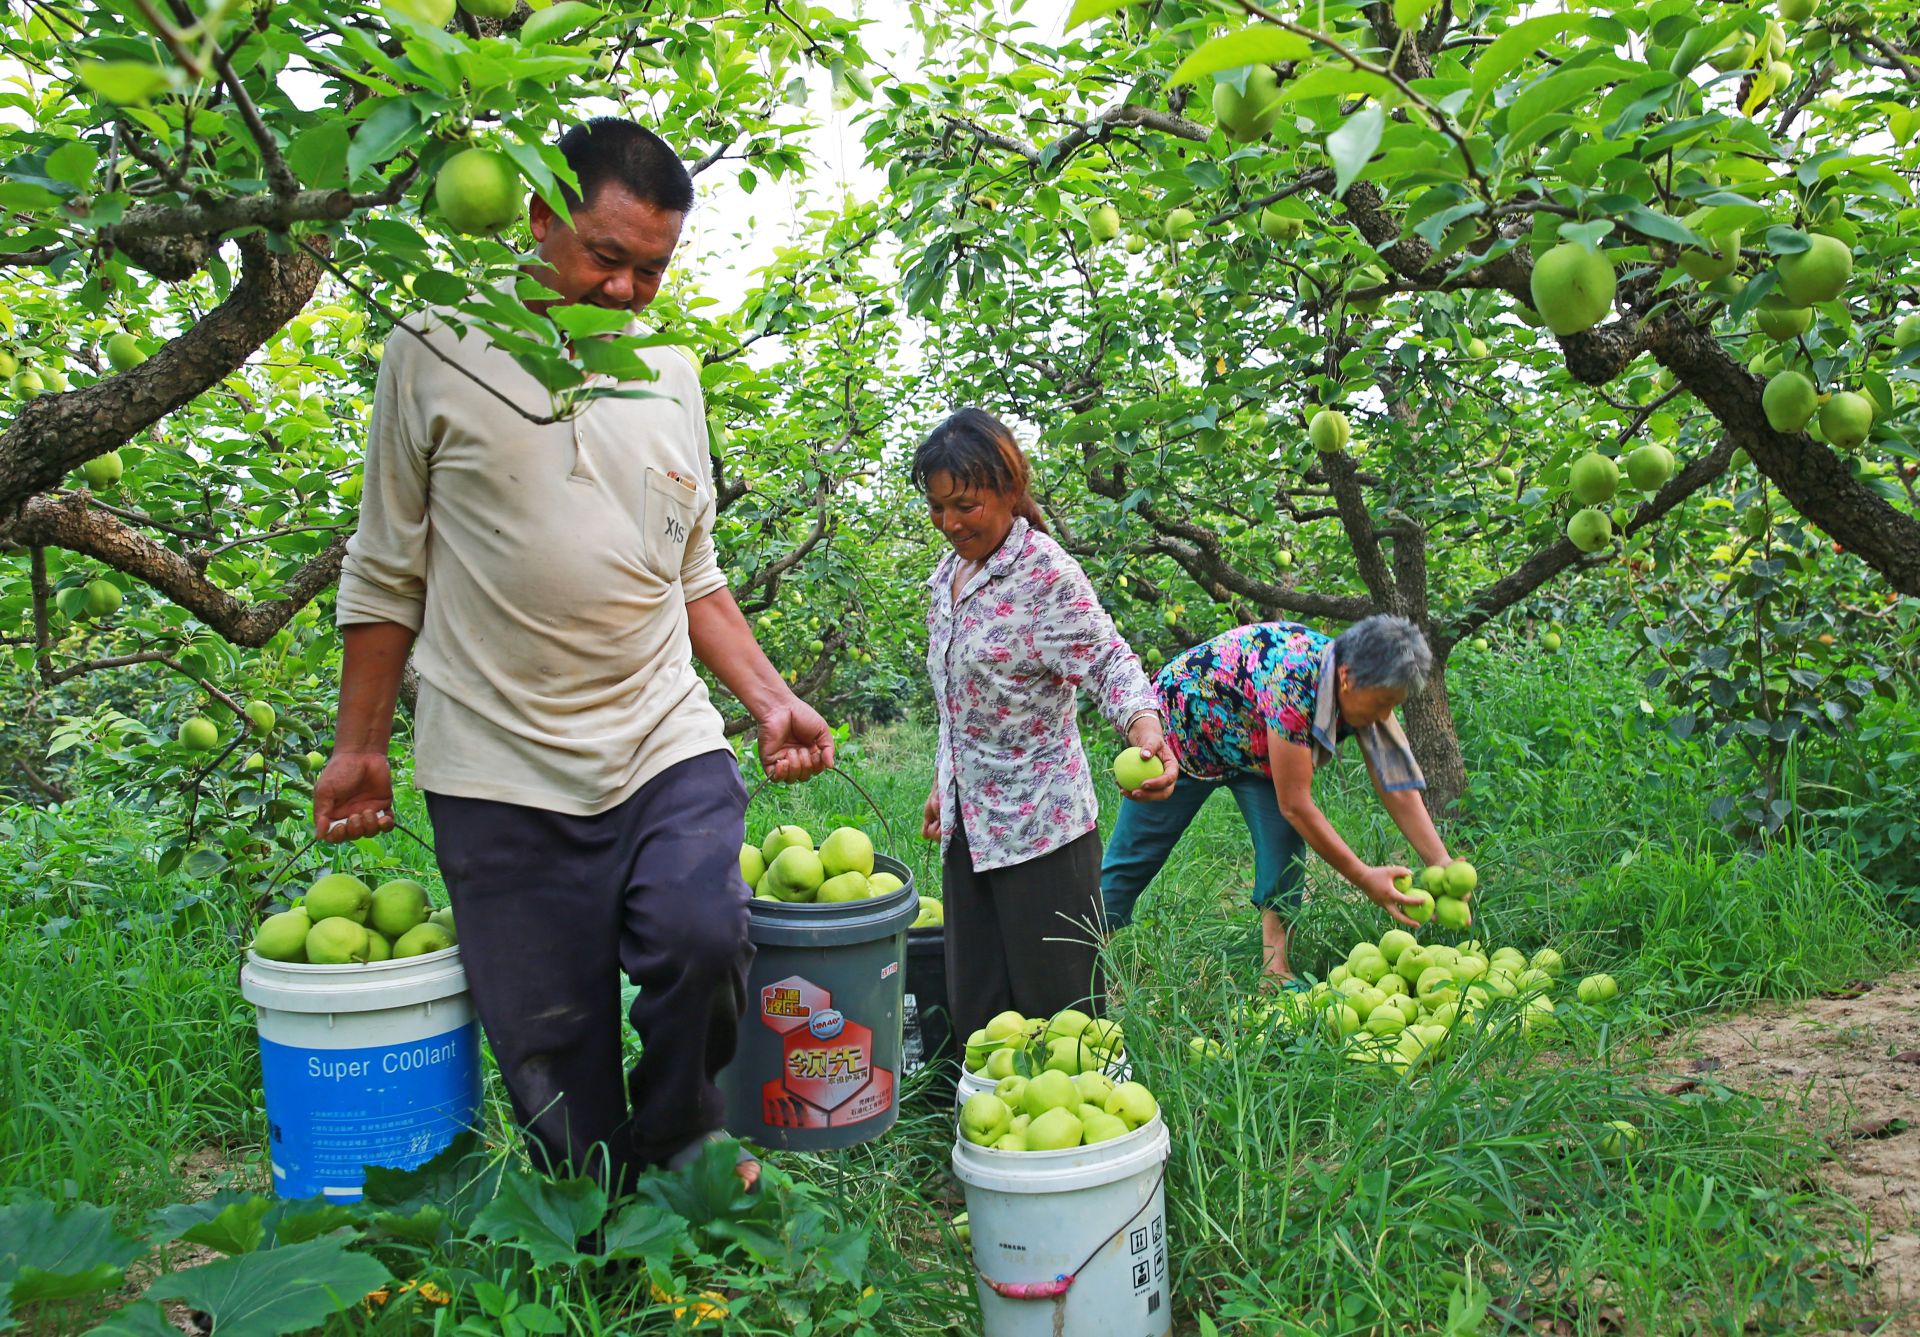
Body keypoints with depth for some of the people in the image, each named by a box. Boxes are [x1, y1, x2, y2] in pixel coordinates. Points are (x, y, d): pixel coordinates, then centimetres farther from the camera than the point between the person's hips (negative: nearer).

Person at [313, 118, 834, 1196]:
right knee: (550, 1055, 2)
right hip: (503, 770, -2)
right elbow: (388, 570, 8)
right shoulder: (439, 351, 2)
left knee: (700, 939, -22)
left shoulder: (670, 374, 12)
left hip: (667, 743, 2)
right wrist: (359, 744, 8)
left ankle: (680, 1137, 8)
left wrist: (771, 700, 6)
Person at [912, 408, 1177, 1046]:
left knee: (1057, 1000, 2)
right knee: (974, 1004, 13)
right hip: (967, 823, 7)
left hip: (1039, 823, -7)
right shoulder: (945, 574, 10)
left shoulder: (1046, 573, -14)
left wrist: (1145, 730, -39)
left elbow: (1109, 663, -19)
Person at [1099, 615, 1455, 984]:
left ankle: (1275, 970, -9)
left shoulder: (1366, 690, -20)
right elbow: (1295, 805, -36)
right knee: (1137, 854, 2)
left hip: (1249, 744, 6)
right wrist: (1364, 877, -31)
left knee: (1284, 838, -16)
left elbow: (1399, 790, -15)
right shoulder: (1293, 682, -42)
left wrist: (1444, 866, -24)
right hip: (1181, 727, -6)